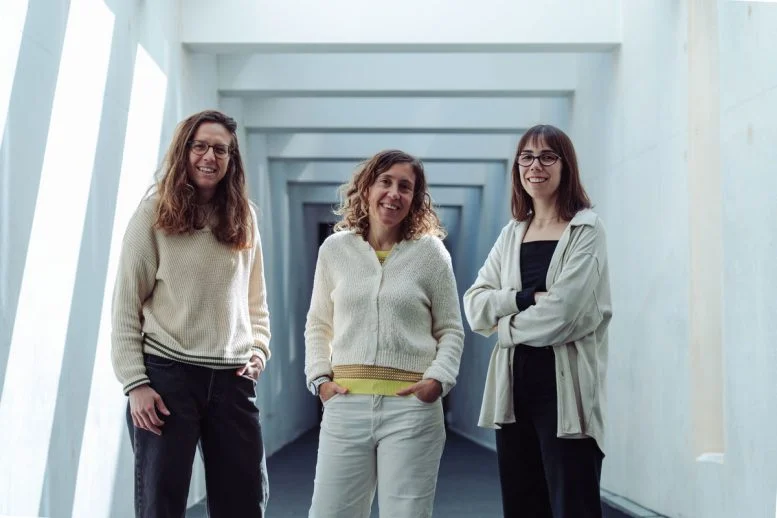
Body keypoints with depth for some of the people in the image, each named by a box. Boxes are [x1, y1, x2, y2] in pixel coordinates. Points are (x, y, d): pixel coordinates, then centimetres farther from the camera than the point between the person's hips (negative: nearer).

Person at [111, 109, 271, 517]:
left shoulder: (244, 219, 10)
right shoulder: (154, 213, -3)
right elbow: (126, 306, -5)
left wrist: (259, 350, 2)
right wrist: (135, 383, -11)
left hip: (233, 380, 4)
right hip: (167, 375, -4)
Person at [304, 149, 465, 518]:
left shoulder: (430, 252, 3)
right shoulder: (335, 248, 8)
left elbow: (450, 330, 6)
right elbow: (318, 325, 15)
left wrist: (438, 379, -10)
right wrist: (319, 378, 1)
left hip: (411, 406, -2)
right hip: (345, 404, 2)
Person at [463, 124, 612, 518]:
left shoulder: (585, 230, -2)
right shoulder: (511, 234, 15)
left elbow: (565, 311, -14)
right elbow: (474, 306, 5)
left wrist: (505, 326, -1)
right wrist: (528, 298, -10)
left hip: (565, 387, -6)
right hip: (513, 387, 6)